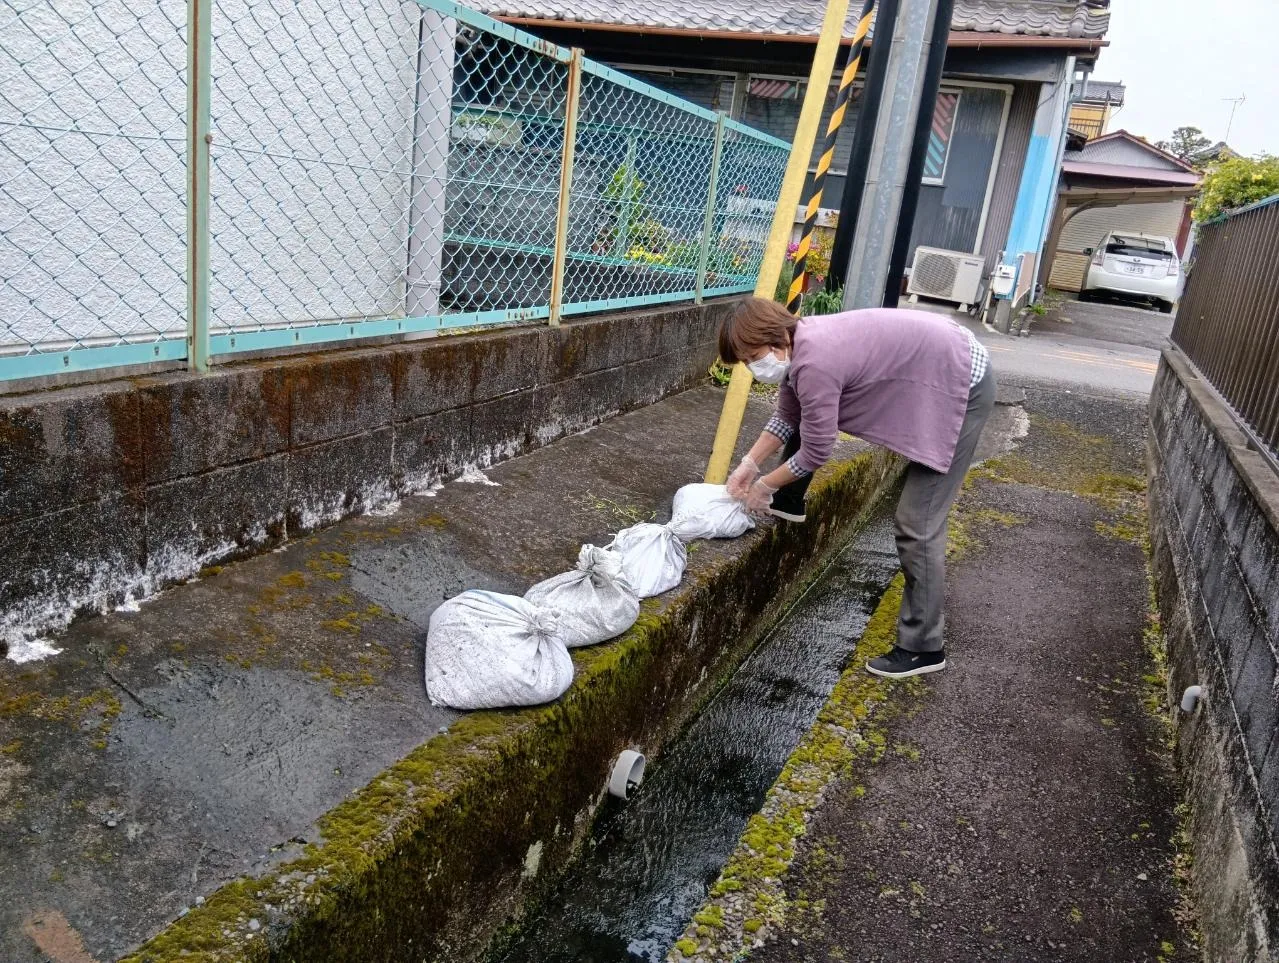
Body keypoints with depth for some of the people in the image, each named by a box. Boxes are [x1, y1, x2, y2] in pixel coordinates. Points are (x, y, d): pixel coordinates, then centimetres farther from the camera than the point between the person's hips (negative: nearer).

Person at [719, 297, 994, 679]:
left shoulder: (815, 363, -31)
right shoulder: (800, 343, -2)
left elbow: (815, 453, -19)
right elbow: (788, 416, 12)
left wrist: (765, 484, -5)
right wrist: (750, 463, 4)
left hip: (962, 384, -10)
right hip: (930, 367, 10)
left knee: (917, 526, -9)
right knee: (802, 418, 14)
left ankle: (922, 647, 2)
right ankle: (788, 504, 31)